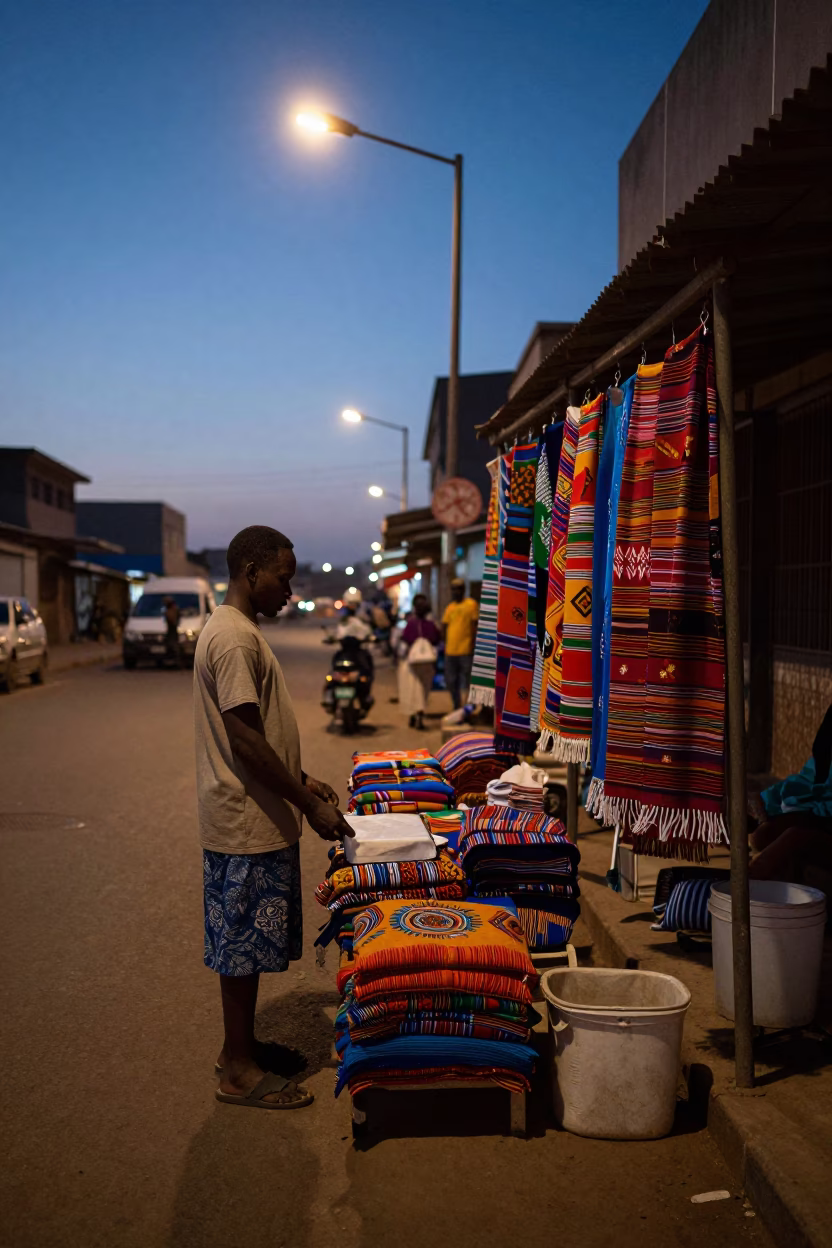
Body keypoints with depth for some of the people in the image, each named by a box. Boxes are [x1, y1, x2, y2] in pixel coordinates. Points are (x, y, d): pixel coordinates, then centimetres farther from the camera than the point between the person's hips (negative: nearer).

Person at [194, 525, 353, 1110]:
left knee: (251, 944, 19)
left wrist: (302, 779, 15)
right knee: (244, 945, 2)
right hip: (247, 824, -10)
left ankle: (241, 1046, 32)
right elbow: (245, 740, -23)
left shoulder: (240, 631, 13)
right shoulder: (234, 638, -20)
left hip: (258, 819, 10)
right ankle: (240, 1072, 16)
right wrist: (310, 805, -19)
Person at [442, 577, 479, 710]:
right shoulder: (450, 607, 14)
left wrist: (472, 645, -10)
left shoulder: (471, 604, -2)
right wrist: (445, 644, 9)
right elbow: (444, 627, 18)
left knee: (465, 680, -5)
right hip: (450, 651, 6)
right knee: (450, 681, 11)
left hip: (466, 651, -6)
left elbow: (474, 627, -6)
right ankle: (457, 707, 27)